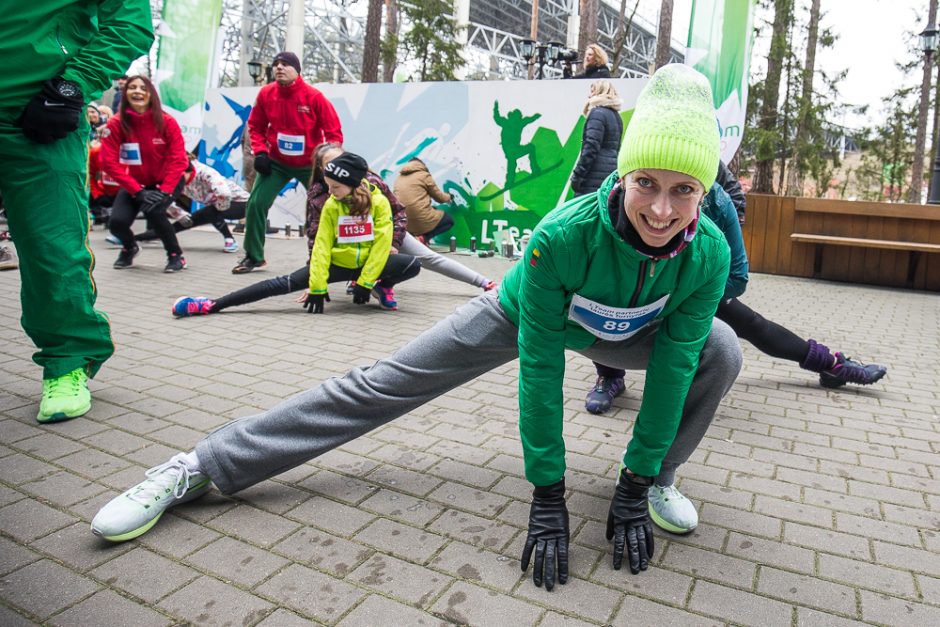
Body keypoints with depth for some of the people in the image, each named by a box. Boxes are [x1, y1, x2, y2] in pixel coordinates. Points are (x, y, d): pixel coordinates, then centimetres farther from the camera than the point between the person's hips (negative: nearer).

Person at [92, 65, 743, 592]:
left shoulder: (709, 254, -29)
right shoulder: (561, 237, -40)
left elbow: (671, 368, -22)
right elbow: (539, 368, -34)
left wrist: (637, 486, -21)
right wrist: (548, 493, -30)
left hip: (620, 331, 4)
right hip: (521, 315, -3)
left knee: (719, 351, -18)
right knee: (384, 384, -8)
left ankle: (658, 477, 8)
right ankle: (201, 467, 1)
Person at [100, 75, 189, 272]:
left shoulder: (166, 121, -16)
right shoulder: (116, 124, -15)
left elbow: (178, 159, -16)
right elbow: (110, 162, -16)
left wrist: (164, 191, -25)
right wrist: (138, 191, -24)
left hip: (166, 182, -2)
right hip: (135, 184, 2)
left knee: (153, 212, -30)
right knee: (117, 222, -16)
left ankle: (176, 255, -5)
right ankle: (129, 248, 21)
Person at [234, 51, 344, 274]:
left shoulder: (314, 96, -16)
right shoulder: (266, 94, -6)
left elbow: (334, 132, -11)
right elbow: (256, 126, 6)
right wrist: (260, 152, -8)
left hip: (310, 164, -2)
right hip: (276, 162, 3)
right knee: (256, 204, -5)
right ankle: (253, 256, 11)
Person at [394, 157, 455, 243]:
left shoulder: (399, 178, 18)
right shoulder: (424, 175, 2)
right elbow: (439, 197, 9)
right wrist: (448, 197, 32)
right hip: (422, 221, -7)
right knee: (449, 220, 18)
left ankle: (412, 235, 10)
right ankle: (423, 237, -4)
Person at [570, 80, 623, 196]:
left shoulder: (597, 113, -9)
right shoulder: (616, 116, 18)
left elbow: (591, 148, -17)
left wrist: (577, 176, -16)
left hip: (595, 178, -9)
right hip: (610, 175, 9)